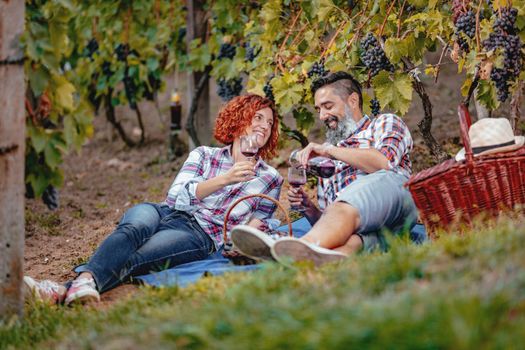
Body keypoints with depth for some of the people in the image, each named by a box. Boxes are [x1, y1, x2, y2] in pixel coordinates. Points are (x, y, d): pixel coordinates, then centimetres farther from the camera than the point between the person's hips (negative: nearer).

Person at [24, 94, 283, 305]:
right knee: (135, 227, -38)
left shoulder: (271, 179, 21)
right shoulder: (204, 155, 22)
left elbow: (258, 225, 18)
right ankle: (85, 279, -66)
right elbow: (177, 196, 5)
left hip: (200, 234, -2)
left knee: (132, 259, -34)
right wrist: (224, 179, -9)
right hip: (166, 213, 2)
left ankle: (68, 291, -61)